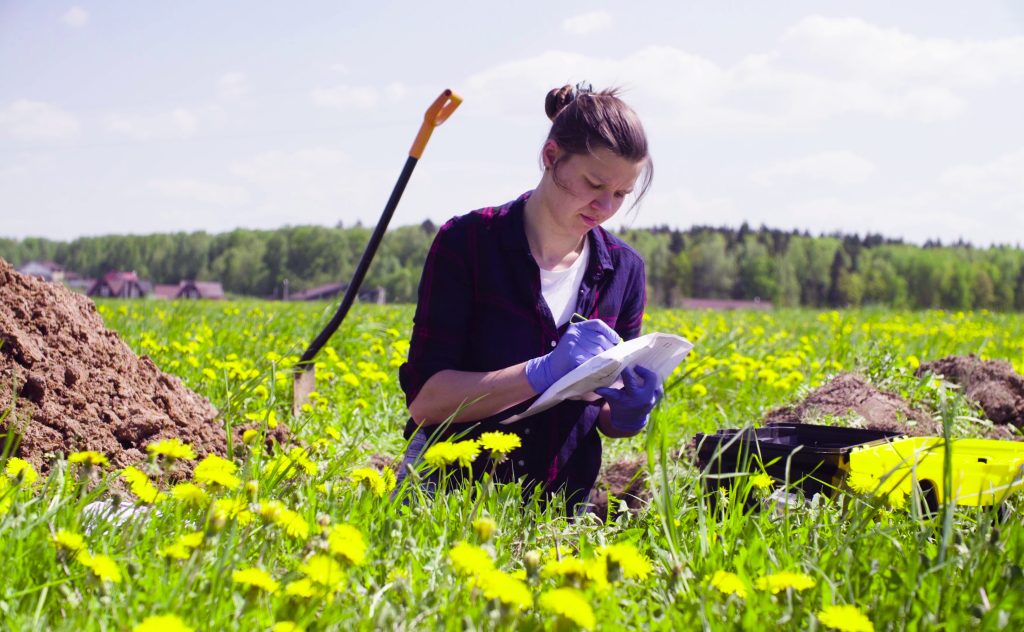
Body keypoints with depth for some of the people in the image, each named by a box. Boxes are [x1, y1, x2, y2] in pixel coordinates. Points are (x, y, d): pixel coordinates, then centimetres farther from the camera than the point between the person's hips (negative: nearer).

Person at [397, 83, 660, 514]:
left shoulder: (624, 269, 5)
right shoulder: (465, 242, -8)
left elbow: (608, 418, 13)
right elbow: (423, 399, -14)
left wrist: (629, 414, -10)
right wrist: (541, 372, -25)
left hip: (561, 507, 6)